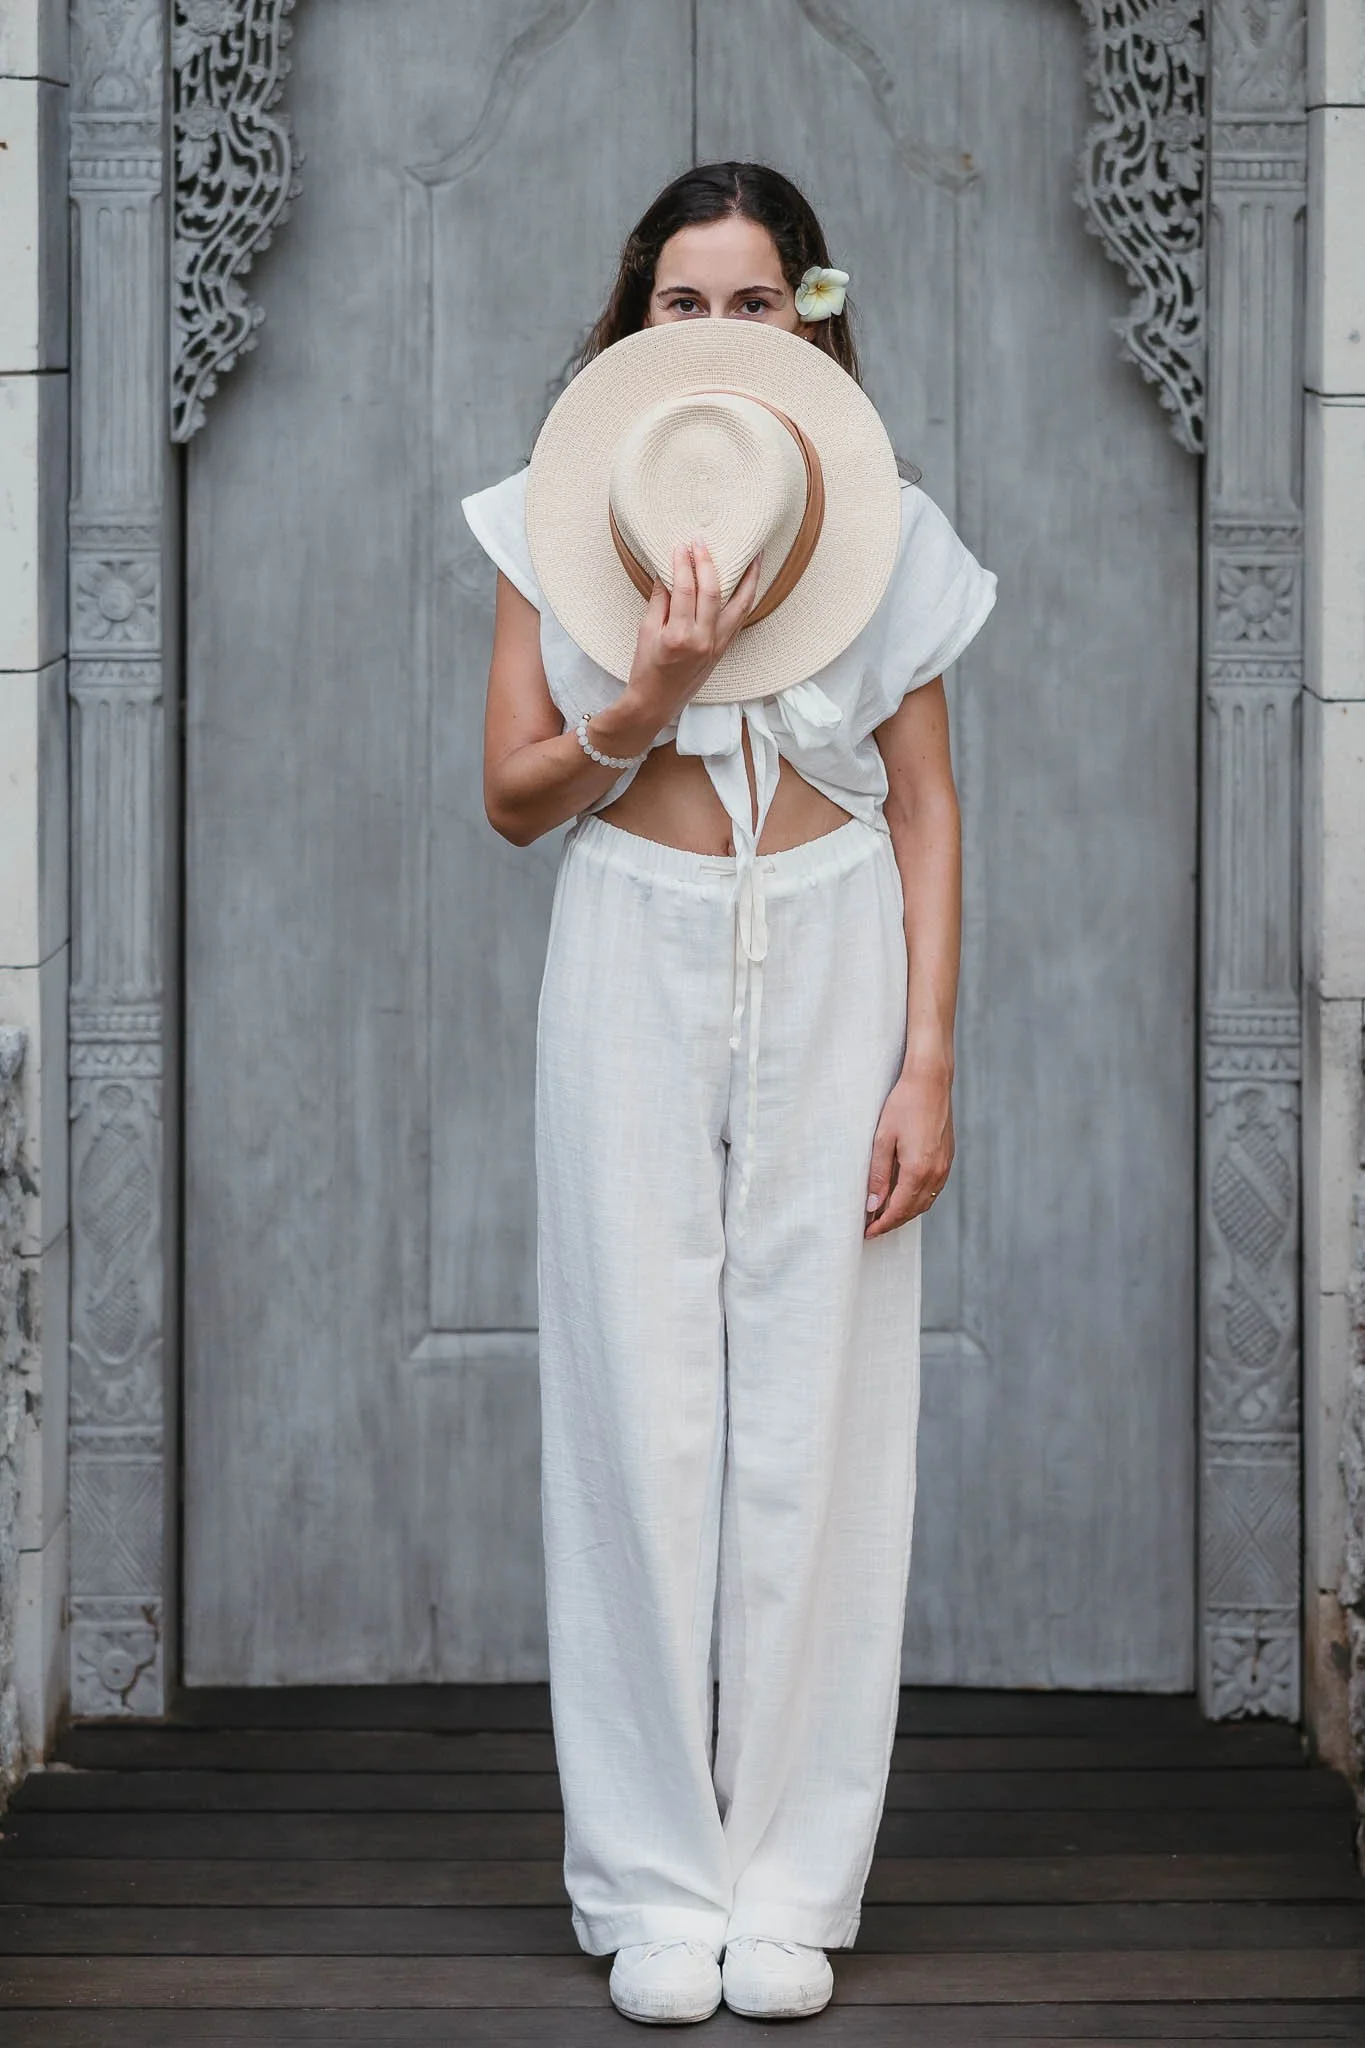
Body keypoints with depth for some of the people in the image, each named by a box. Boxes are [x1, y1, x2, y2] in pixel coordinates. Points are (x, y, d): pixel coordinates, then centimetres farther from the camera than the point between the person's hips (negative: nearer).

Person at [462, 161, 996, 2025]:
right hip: (637, 974, 0)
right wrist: (645, 702, -16)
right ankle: (654, 1881, 8)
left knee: (815, 1410, -1)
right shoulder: (566, 518, 4)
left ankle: (792, 1883, 9)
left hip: (831, 972, 0)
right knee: (642, 1399, -1)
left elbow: (926, 807, 5)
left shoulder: (880, 525, 5)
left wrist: (929, 1060, -2)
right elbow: (515, 794, 3)